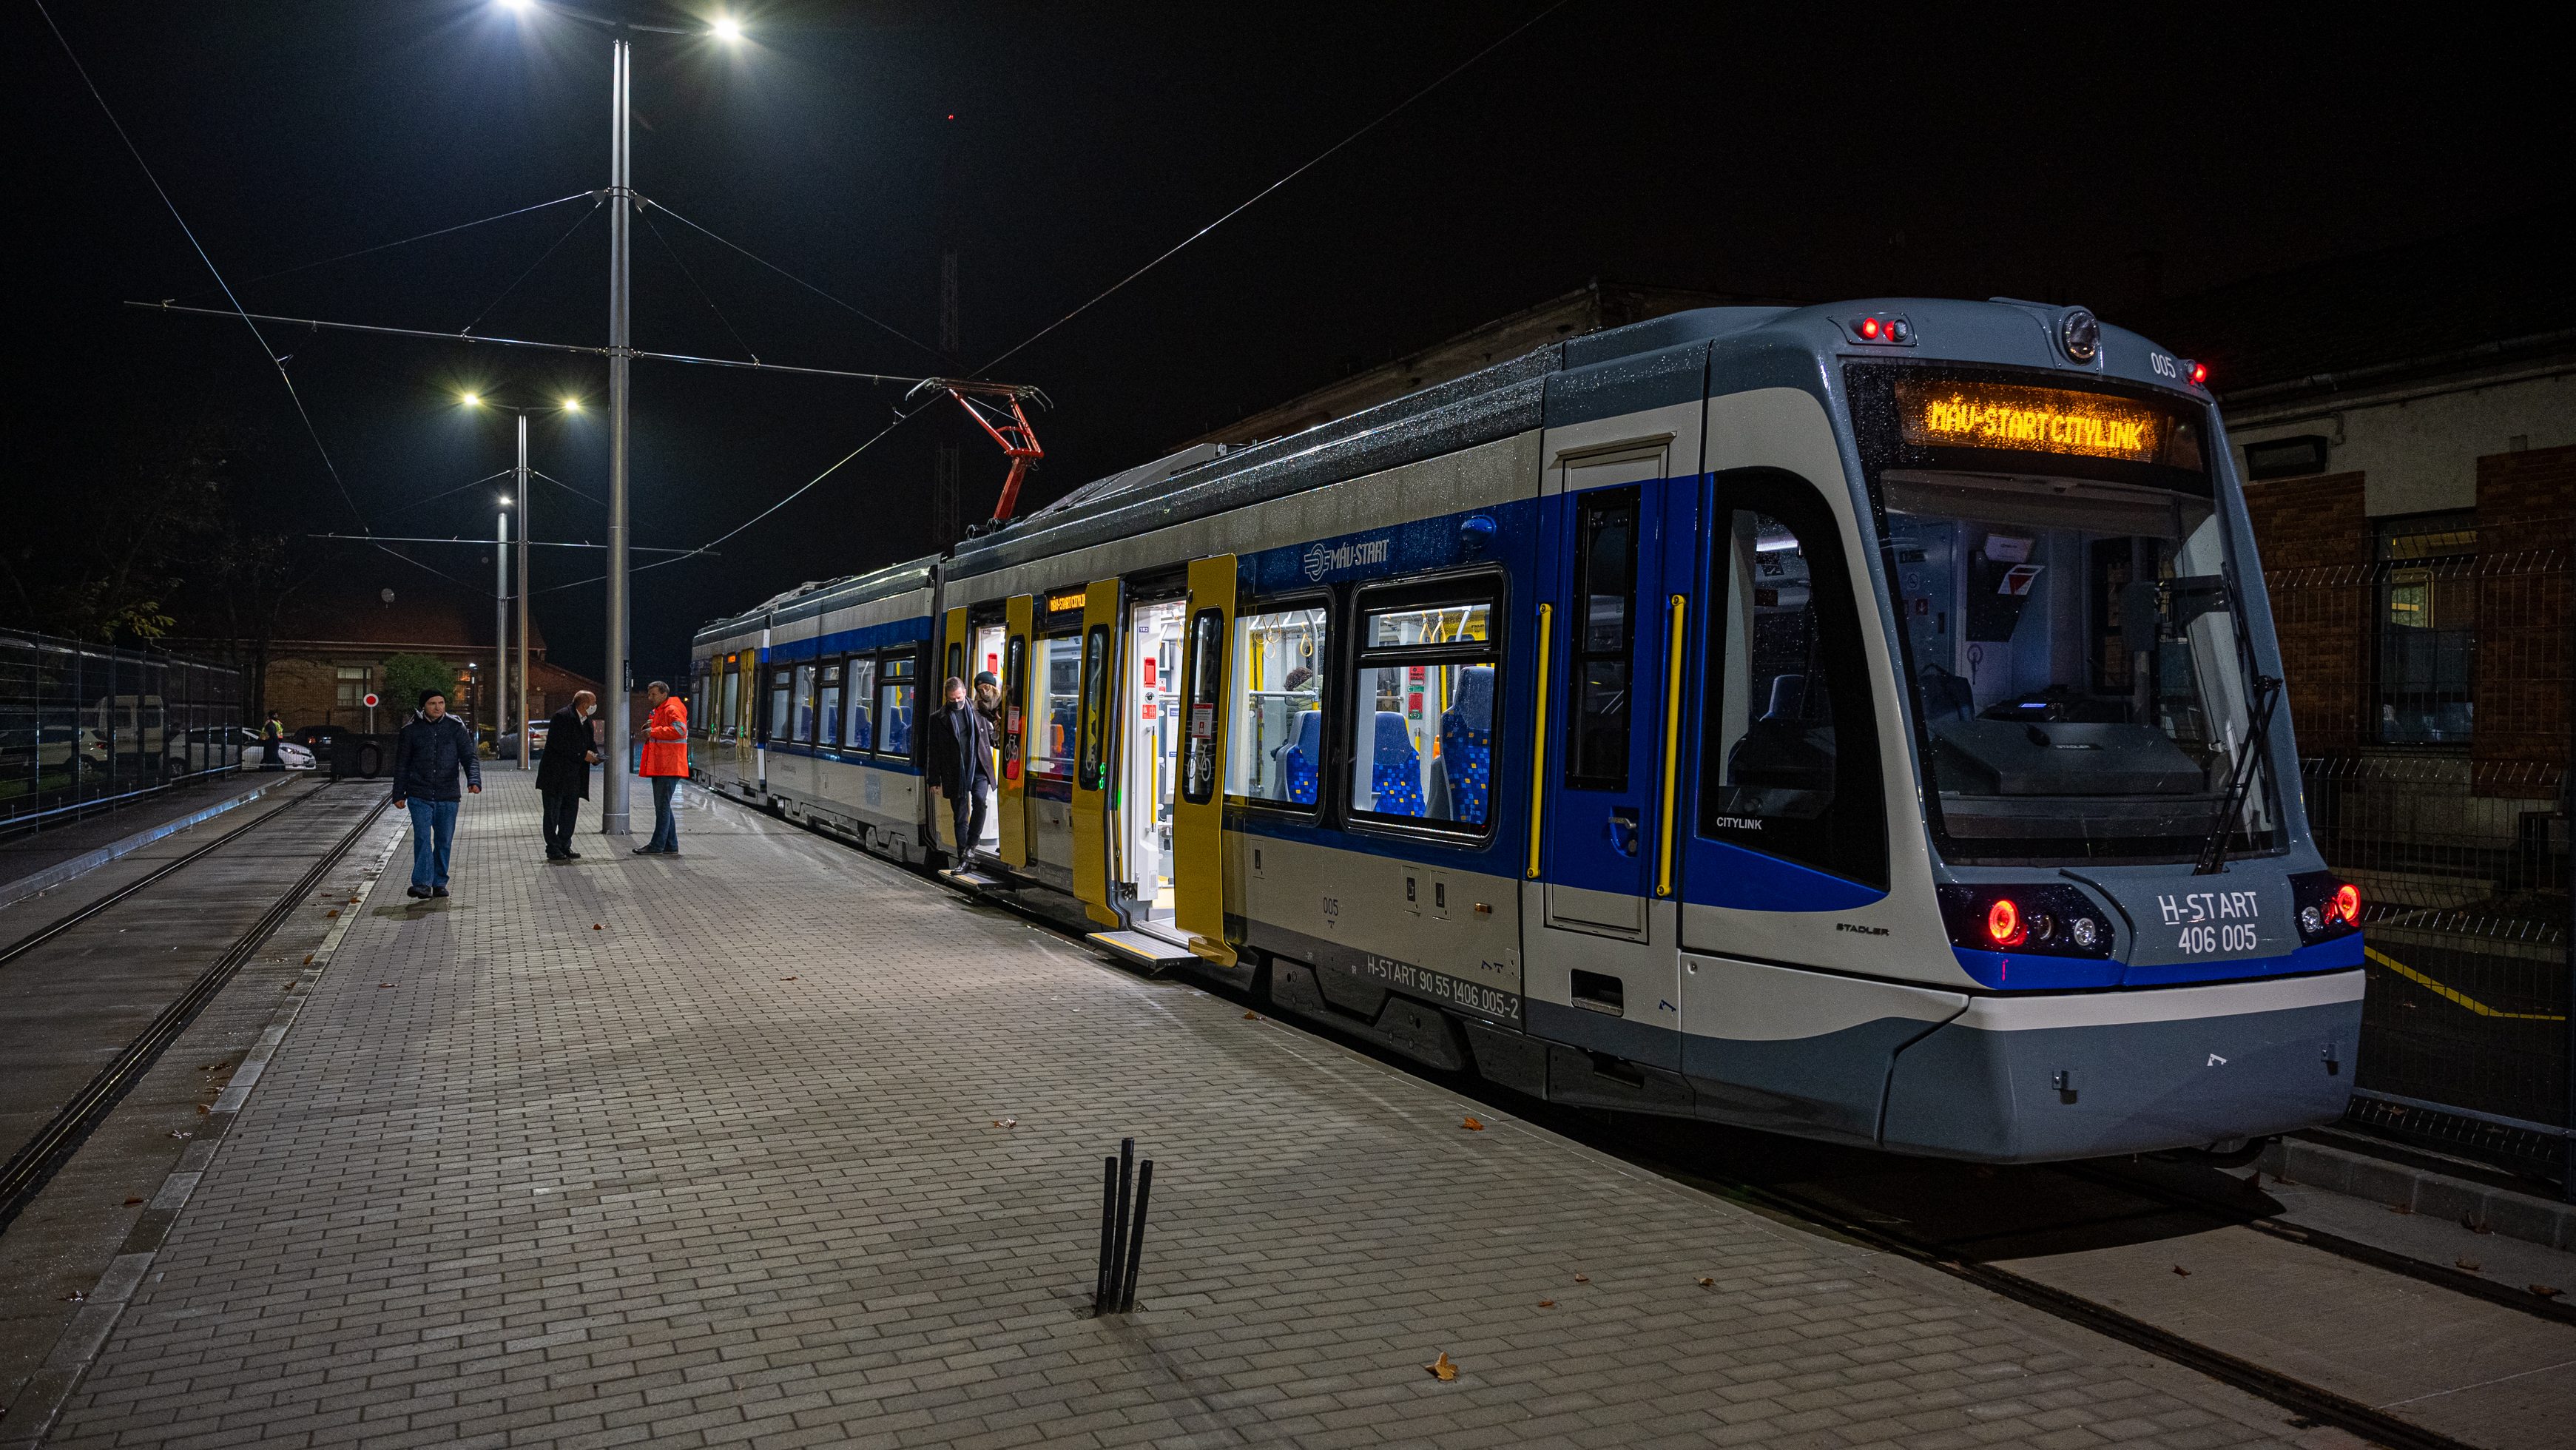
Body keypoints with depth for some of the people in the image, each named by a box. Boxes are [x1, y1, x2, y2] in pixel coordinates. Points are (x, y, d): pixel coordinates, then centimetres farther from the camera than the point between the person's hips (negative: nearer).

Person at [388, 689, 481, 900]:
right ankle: (422, 884, -12)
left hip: (448, 797, 1)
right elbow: (401, 765, 10)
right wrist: (399, 795, 9)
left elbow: (469, 757, -2)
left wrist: (474, 781, -20)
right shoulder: (411, 730, 3)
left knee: (444, 841, 7)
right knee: (422, 838, -11)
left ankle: (439, 883, 18)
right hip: (420, 796, -1)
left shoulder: (456, 728, 3)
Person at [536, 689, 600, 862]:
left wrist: (595, 755, -2)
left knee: (570, 811, 11)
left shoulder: (586, 721, 12)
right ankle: (553, 850, 2)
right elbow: (559, 744, -23)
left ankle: (565, 846, 19)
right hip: (555, 775, -8)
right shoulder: (562, 717, -15)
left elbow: (590, 744, 20)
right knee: (553, 813, -1)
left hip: (573, 776, 8)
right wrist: (583, 755, -21)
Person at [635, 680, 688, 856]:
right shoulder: (658, 711, 23)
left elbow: (680, 729, -26)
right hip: (659, 767, 11)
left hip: (669, 767, -11)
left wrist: (654, 731, -19)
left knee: (662, 805, -8)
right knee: (662, 806, 12)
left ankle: (657, 846, -6)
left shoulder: (672, 710, -10)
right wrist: (649, 730, 10)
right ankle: (671, 845, 17)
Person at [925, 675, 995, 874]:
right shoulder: (938, 719, 4)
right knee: (960, 817, 5)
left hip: (979, 770, 0)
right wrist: (935, 780, 2)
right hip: (955, 775, 0)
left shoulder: (978, 713, 8)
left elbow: (991, 736, 22)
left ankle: (970, 847, -15)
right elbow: (934, 751, 4)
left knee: (979, 800, -26)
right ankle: (964, 858, 13)